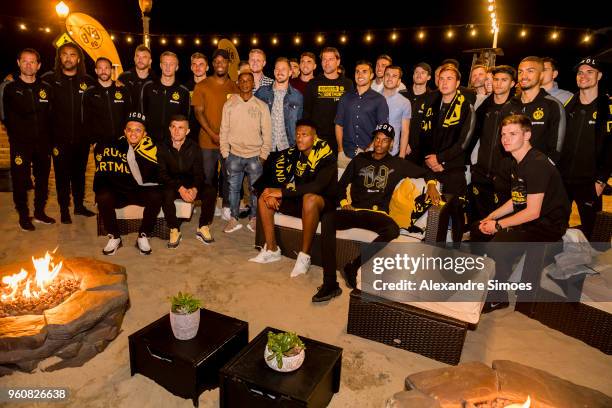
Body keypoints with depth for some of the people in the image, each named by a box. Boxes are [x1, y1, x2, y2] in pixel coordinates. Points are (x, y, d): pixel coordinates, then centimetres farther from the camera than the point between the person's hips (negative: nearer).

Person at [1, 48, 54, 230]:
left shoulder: (46, 88, 7)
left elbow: (52, 115, 7)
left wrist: (50, 139, 2)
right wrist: (15, 137, -3)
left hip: (43, 143, 3)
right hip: (20, 144, -2)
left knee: (43, 179, 10)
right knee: (20, 180, 2)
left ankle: (39, 212, 25)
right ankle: (23, 216, 15)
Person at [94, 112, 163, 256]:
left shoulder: (151, 148, -5)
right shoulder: (114, 146, -4)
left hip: (142, 191, 0)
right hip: (118, 192, 1)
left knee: (156, 196, -30)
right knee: (103, 197, -29)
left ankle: (143, 236, -9)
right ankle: (114, 237, -5)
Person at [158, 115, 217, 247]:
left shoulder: (194, 147, -1)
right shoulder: (163, 147, -4)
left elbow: (199, 173, -3)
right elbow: (162, 174, -10)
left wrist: (195, 189, -25)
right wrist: (180, 188, -26)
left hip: (191, 183, 2)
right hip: (171, 184, -1)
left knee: (210, 191, -26)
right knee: (166, 194, -35)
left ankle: (203, 228, -10)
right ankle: (174, 230, -16)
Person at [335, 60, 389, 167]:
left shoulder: (379, 99, 3)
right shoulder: (345, 98, 11)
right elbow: (339, 125, 10)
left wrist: (369, 149, -10)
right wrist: (340, 149, 0)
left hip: (369, 154, -2)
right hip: (345, 154, 2)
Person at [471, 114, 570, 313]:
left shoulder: (537, 164, -22)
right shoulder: (518, 162, 8)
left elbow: (533, 212, -24)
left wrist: (498, 225, -16)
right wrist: (491, 217, 2)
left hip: (547, 224, -10)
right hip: (526, 218, 10)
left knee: (498, 247, -28)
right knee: (477, 231, 7)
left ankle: (498, 298, -5)